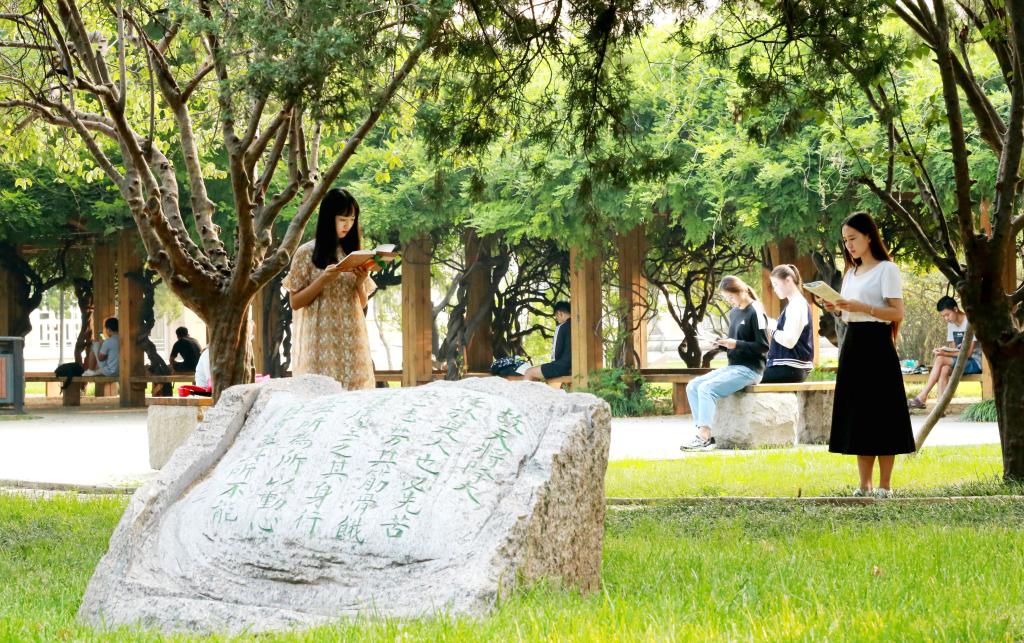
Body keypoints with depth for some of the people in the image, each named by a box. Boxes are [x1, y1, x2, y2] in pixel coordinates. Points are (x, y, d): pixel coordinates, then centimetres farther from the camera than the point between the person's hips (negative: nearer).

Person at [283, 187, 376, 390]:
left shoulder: (353, 251, 13)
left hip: (352, 338, 4)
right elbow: (295, 302, -3)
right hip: (321, 341, -4)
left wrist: (360, 281, -6)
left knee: (355, 388, -3)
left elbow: (362, 303, 14)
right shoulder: (307, 253, -1)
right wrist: (324, 279, -15)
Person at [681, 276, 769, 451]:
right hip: (732, 367, 9)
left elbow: (763, 347, -13)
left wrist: (736, 344, -19)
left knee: (707, 388, -25)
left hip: (749, 369, -9)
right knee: (692, 386, -6)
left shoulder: (755, 312, -10)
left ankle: (704, 438, -27)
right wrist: (724, 344, 1)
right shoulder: (734, 312, 15)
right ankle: (703, 434, -14)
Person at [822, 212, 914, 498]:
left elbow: (897, 313, -13)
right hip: (852, 345, 8)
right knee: (857, 416, 6)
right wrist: (836, 310, -1)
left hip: (877, 346, -8)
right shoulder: (851, 273, 17)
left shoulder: (886, 270, -5)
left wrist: (860, 307, -21)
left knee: (880, 415, -6)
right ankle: (865, 484, 9)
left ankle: (885, 485, -3)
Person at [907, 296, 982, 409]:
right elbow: (953, 349, 10)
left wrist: (945, 354, -24)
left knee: (940, 360, -25)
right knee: (944, 369, -27)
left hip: (974, 362, -7)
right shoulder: (951, 324, 12)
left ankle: (922, 397, -23)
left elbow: (968, 353, -17)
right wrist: (943, 350, -13)